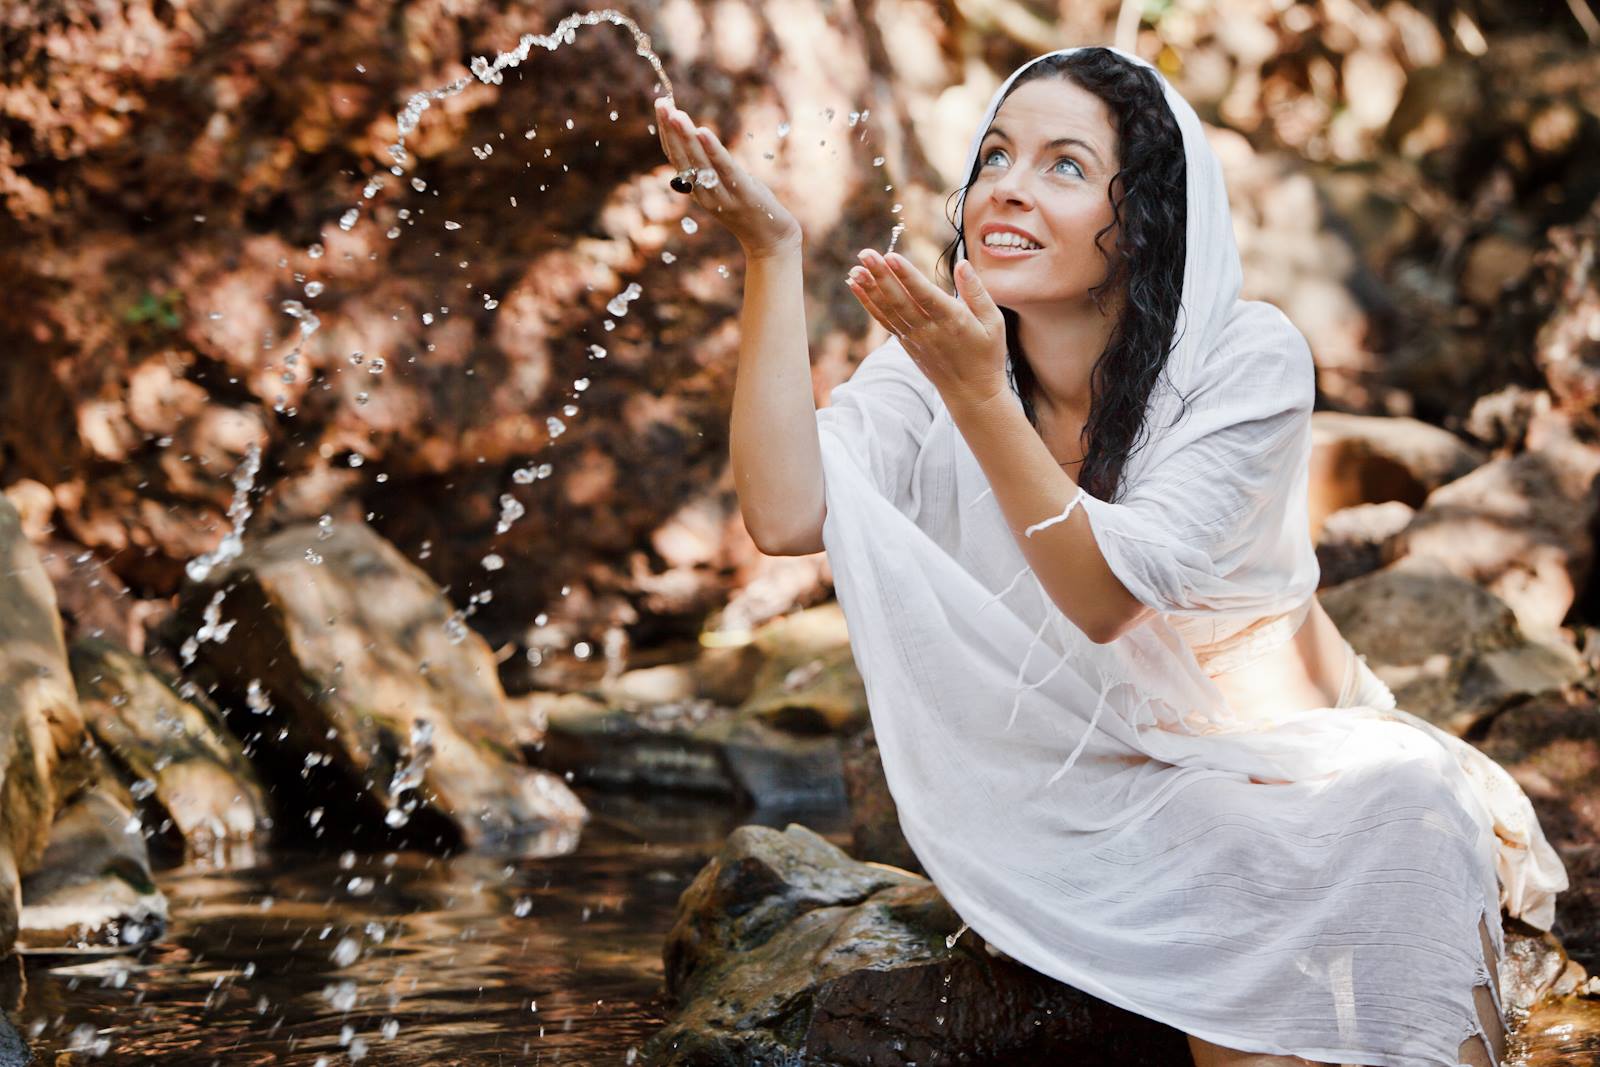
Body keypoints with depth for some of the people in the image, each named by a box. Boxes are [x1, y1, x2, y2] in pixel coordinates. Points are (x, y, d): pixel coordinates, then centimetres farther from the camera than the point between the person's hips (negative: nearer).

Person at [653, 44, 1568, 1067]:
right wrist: (771, 252, -25)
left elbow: (1105, 594, -24)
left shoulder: (1248, 359, -13)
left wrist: (977, 394, -36)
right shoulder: (933, 352, -5)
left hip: (1268, 743, 0)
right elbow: (787, 516, -23)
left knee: (1404, 813, -32)